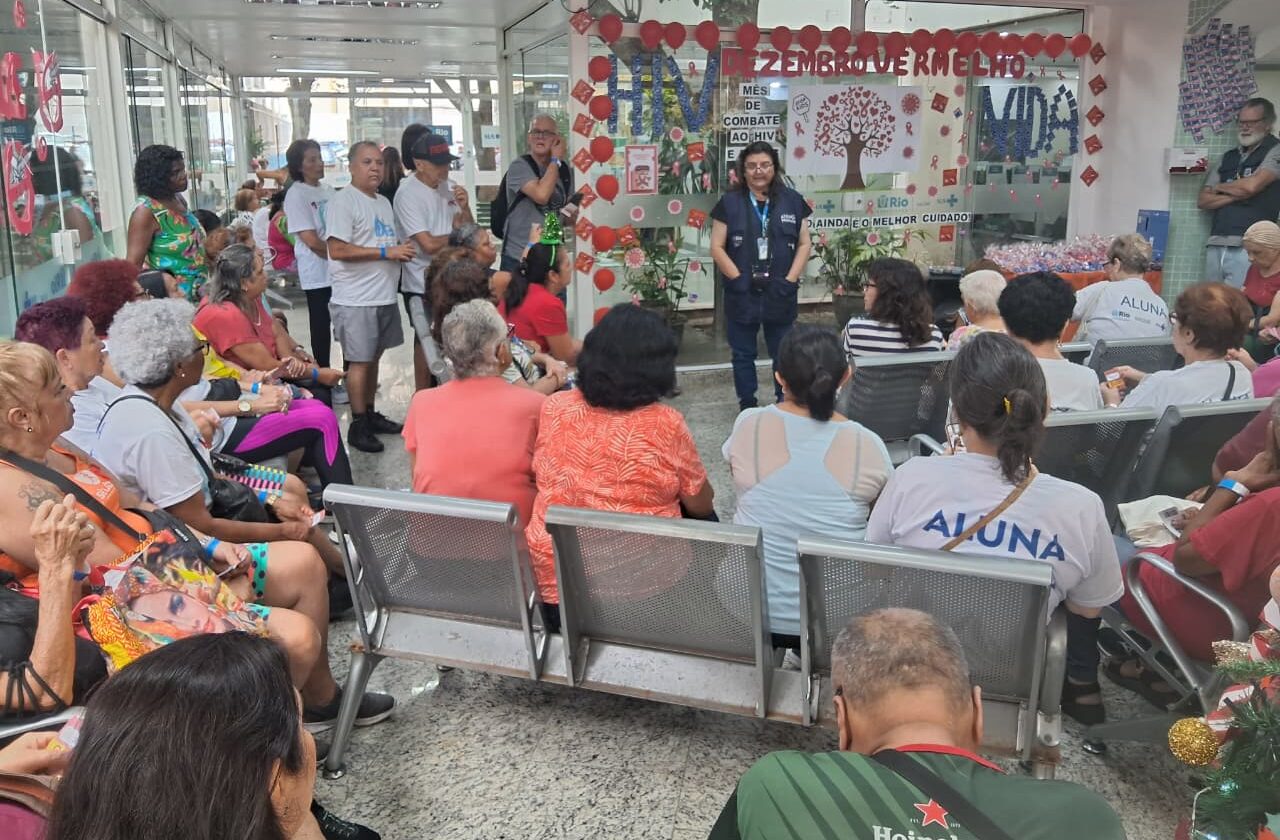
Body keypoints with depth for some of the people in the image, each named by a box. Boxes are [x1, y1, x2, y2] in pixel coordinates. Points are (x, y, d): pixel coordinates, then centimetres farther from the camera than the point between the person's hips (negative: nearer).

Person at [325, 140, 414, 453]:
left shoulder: (384, 202, 16)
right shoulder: (343, 201, -11)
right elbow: (337, 250, -20)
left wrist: (402, 251, 3)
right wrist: (386, 252, -19)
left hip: (384, 296, 8)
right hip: (356, 299, -8)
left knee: (373, 357, 15)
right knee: (360, 361, -3)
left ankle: (370, 415, 25)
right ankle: (358, 425, 5)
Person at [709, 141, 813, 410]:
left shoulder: (792, 201, 3)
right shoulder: (729, 203, -1)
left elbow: (804, 244, 4)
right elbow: (717, 247, -3)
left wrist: (790, 280, -7)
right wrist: (738, 279, -12)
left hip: (780, 293, 1)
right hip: (741, 294, -1)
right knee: (743, 354, 10)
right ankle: (747, 406, 23)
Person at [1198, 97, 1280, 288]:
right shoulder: (1228, 157, 20)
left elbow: (1252, 185, -12)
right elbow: (1203, 201, 14)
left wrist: (1219, 188, 7)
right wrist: (1235, 195, -3)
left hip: (1248, 248, -6)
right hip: (1216, 245, 6)